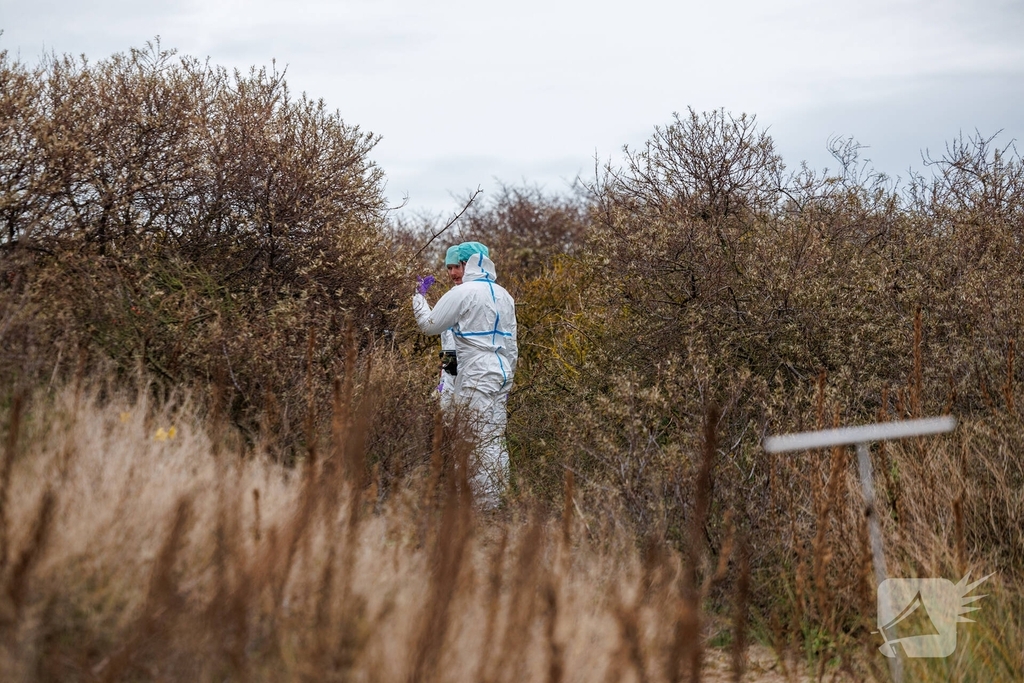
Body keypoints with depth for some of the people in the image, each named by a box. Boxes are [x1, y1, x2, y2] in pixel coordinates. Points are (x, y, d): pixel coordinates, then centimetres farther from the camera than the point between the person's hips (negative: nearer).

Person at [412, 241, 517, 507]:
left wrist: (419, 298, 15)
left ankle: (486, 501, -10)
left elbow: (429, 325, -2)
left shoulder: (463, 292, -8)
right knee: (496, 439, 10)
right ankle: (500, 499, 12)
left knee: (483, 440, -8)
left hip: (477, 375, -8)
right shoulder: (504, 295, 15)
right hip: (502, 372, 8)